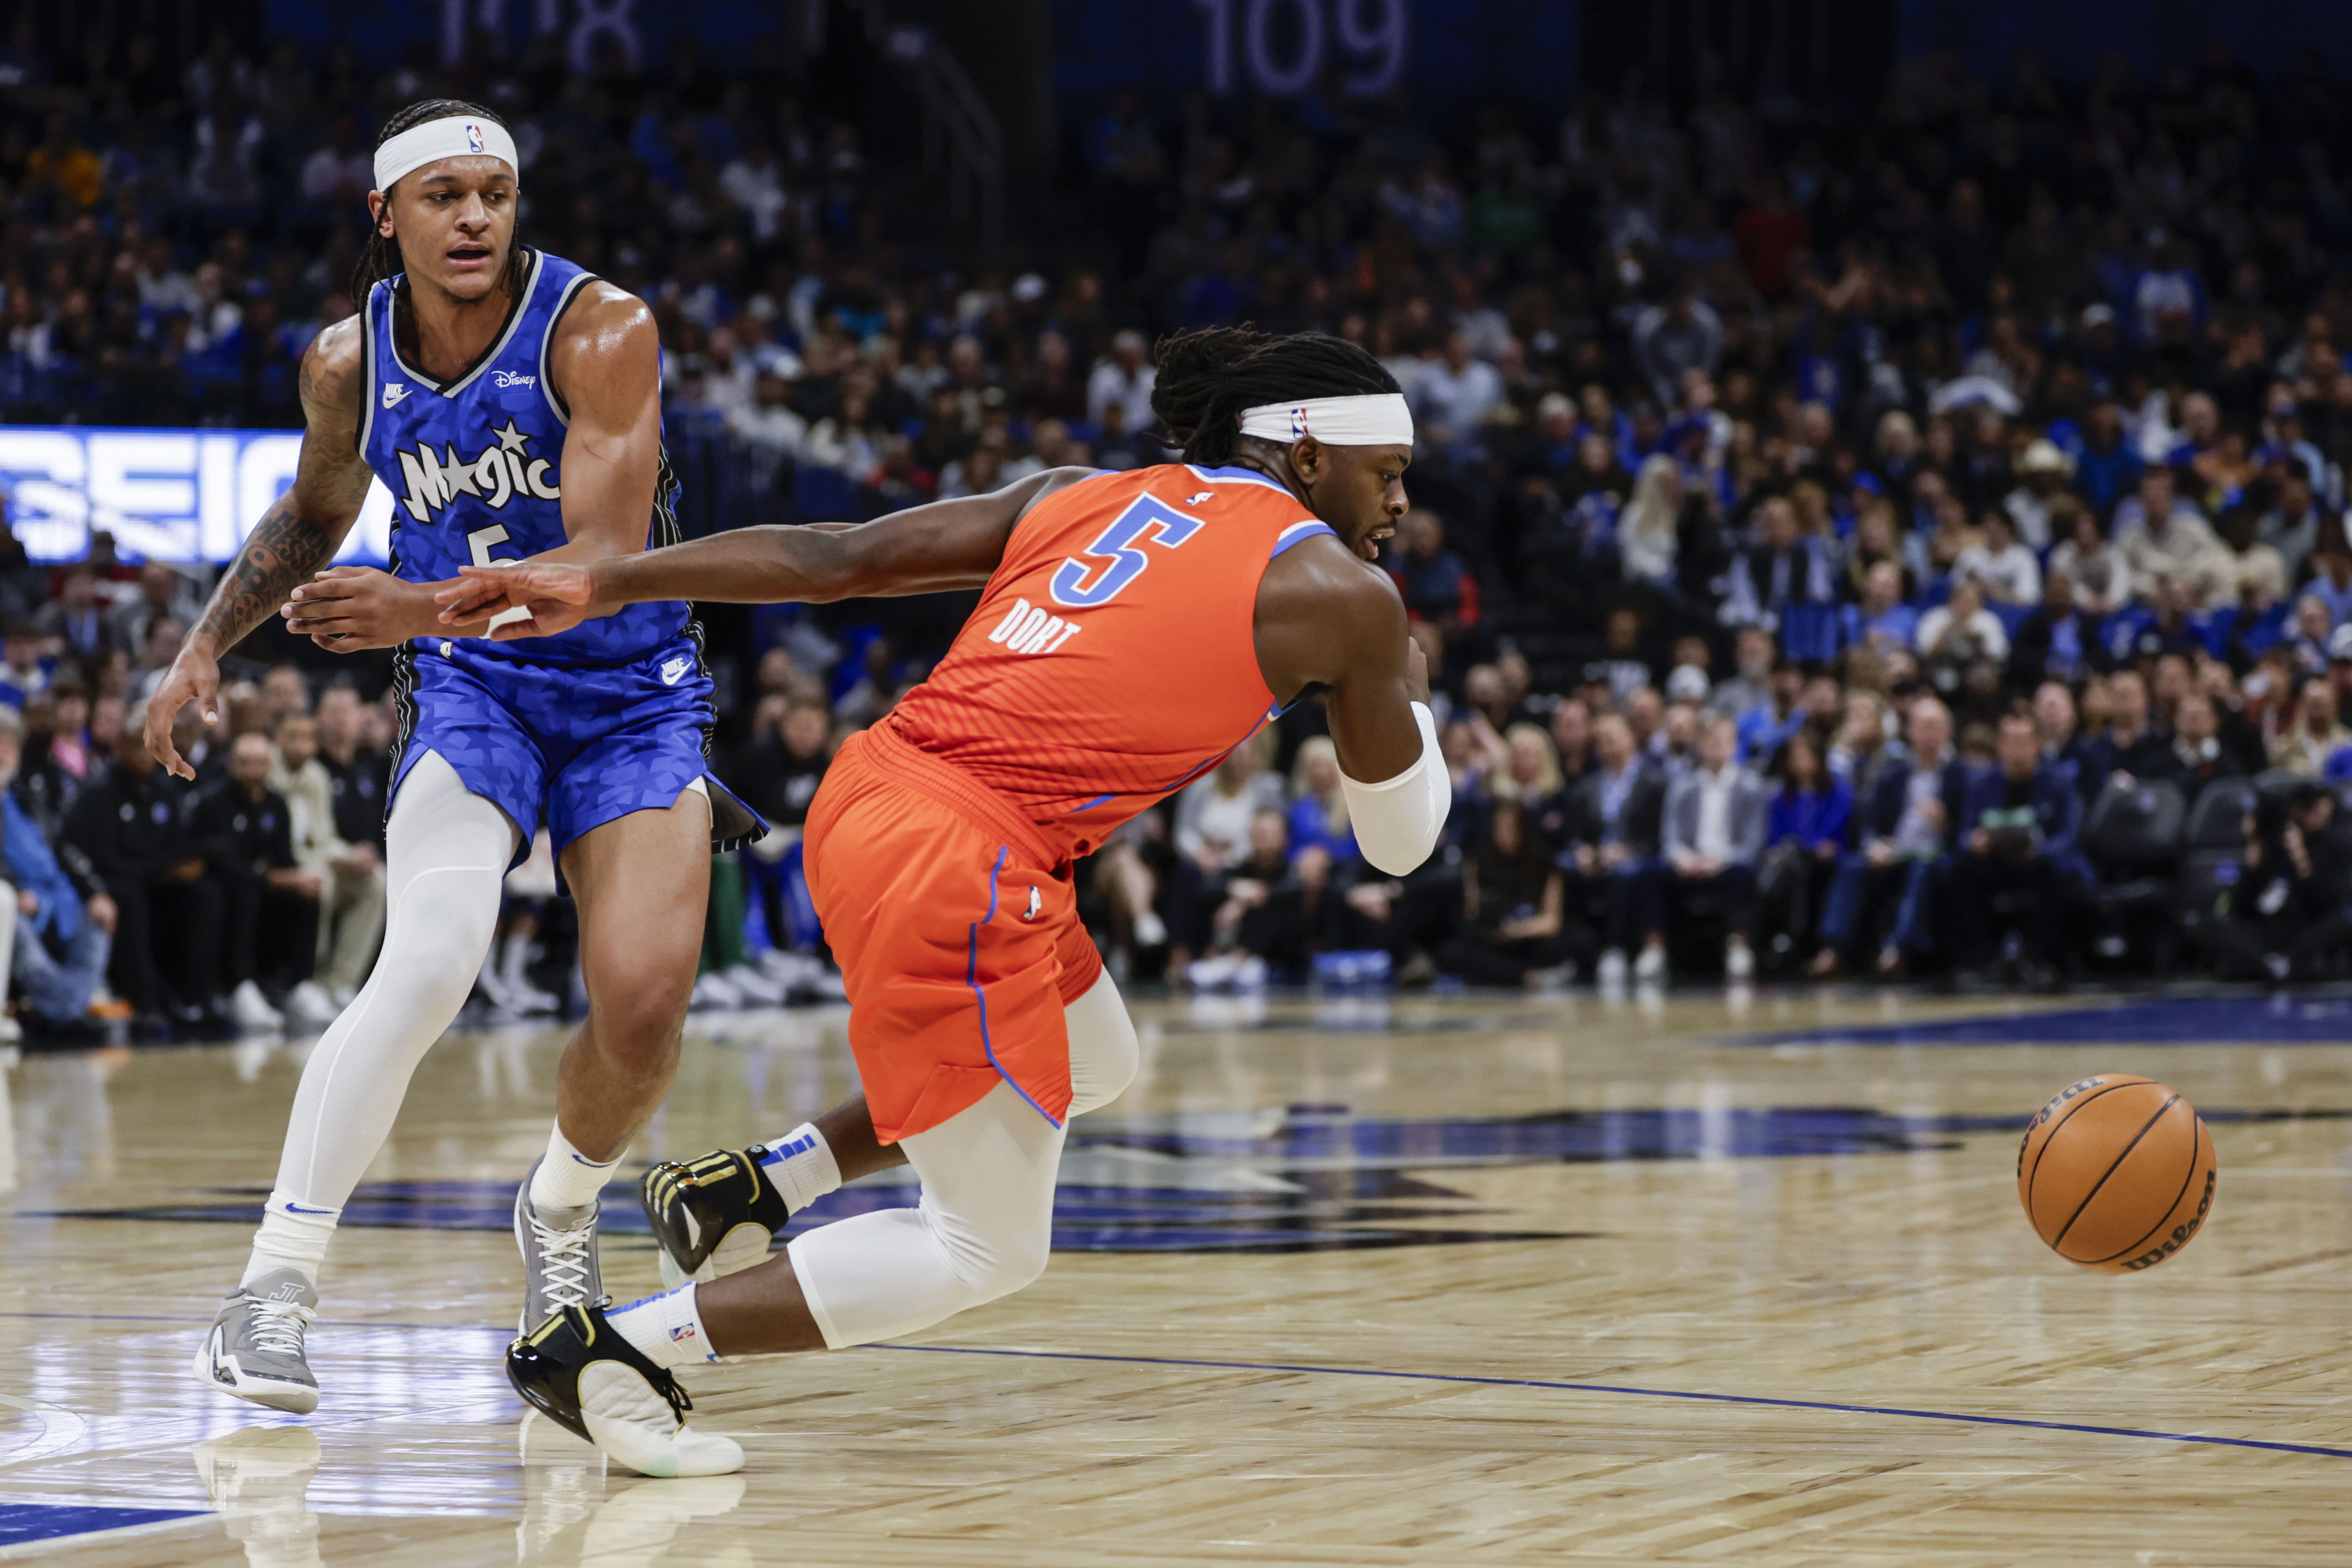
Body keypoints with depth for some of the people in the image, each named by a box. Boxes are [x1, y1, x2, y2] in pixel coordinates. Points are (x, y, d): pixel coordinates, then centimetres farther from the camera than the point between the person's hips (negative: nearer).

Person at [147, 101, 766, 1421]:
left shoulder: (600, 331, -19)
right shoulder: (350, 361, -5)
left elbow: (604, 561, -28)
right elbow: (315, 513, 18)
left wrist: (418, 610, -40)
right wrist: (206, 646, 7)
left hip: (632, 692, -1)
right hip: (471, 689, 1)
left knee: (646, 1003, -15)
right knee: (429, 965, -24)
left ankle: (562, 1213, 19)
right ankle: (276, 1286, -21)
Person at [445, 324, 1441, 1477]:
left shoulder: (1083, 498, 18)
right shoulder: (1337, 593, 3)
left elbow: (832, 557, 11)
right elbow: (1400, 841, 12)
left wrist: (604, 585, 11)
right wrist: (1405, 688, 31)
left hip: (866, 796, 8)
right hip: (960, 872, -8)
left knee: (1094, 1068, 31)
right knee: (986, 1255, 8)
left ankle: (747, 1190, 28)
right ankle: (606, 1352, 2)